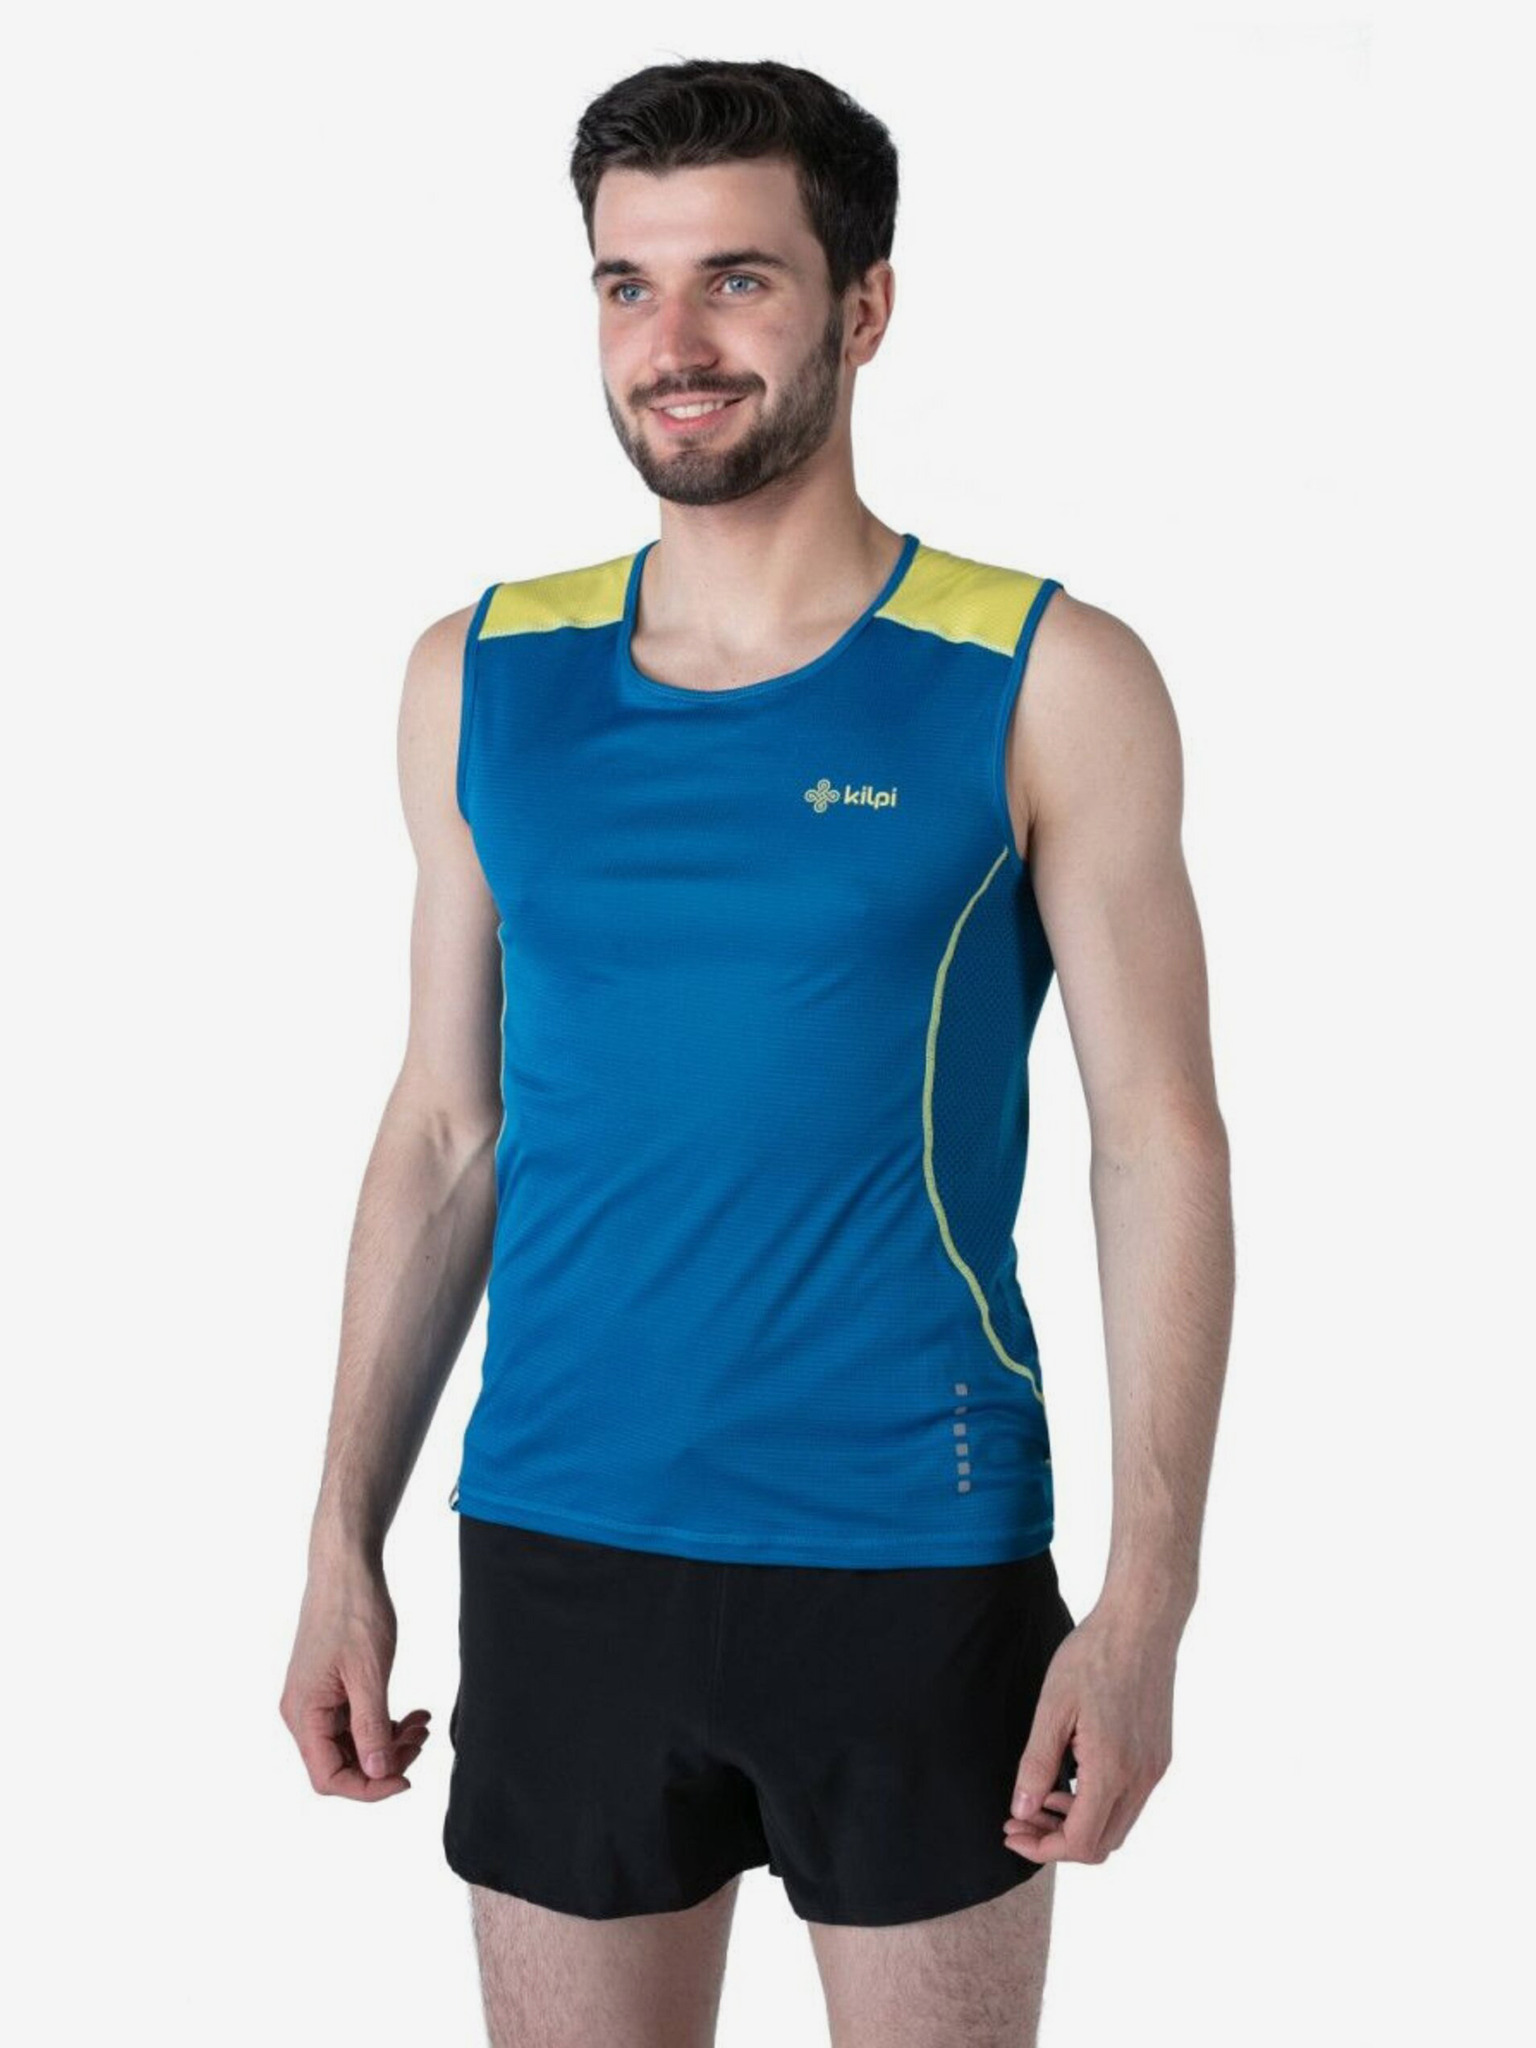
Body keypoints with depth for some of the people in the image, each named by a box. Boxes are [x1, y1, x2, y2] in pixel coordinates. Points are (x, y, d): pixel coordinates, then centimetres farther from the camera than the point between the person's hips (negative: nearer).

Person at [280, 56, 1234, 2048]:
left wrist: (1148, 1603, -12)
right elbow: (446, 1131, 9)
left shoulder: (1046, 683, -5)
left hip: (915, 1564, -3)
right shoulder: (484, 678, 5)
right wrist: (345, 1546, 7)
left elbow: (1161, 1142, -6)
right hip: (558, 1551, 3)